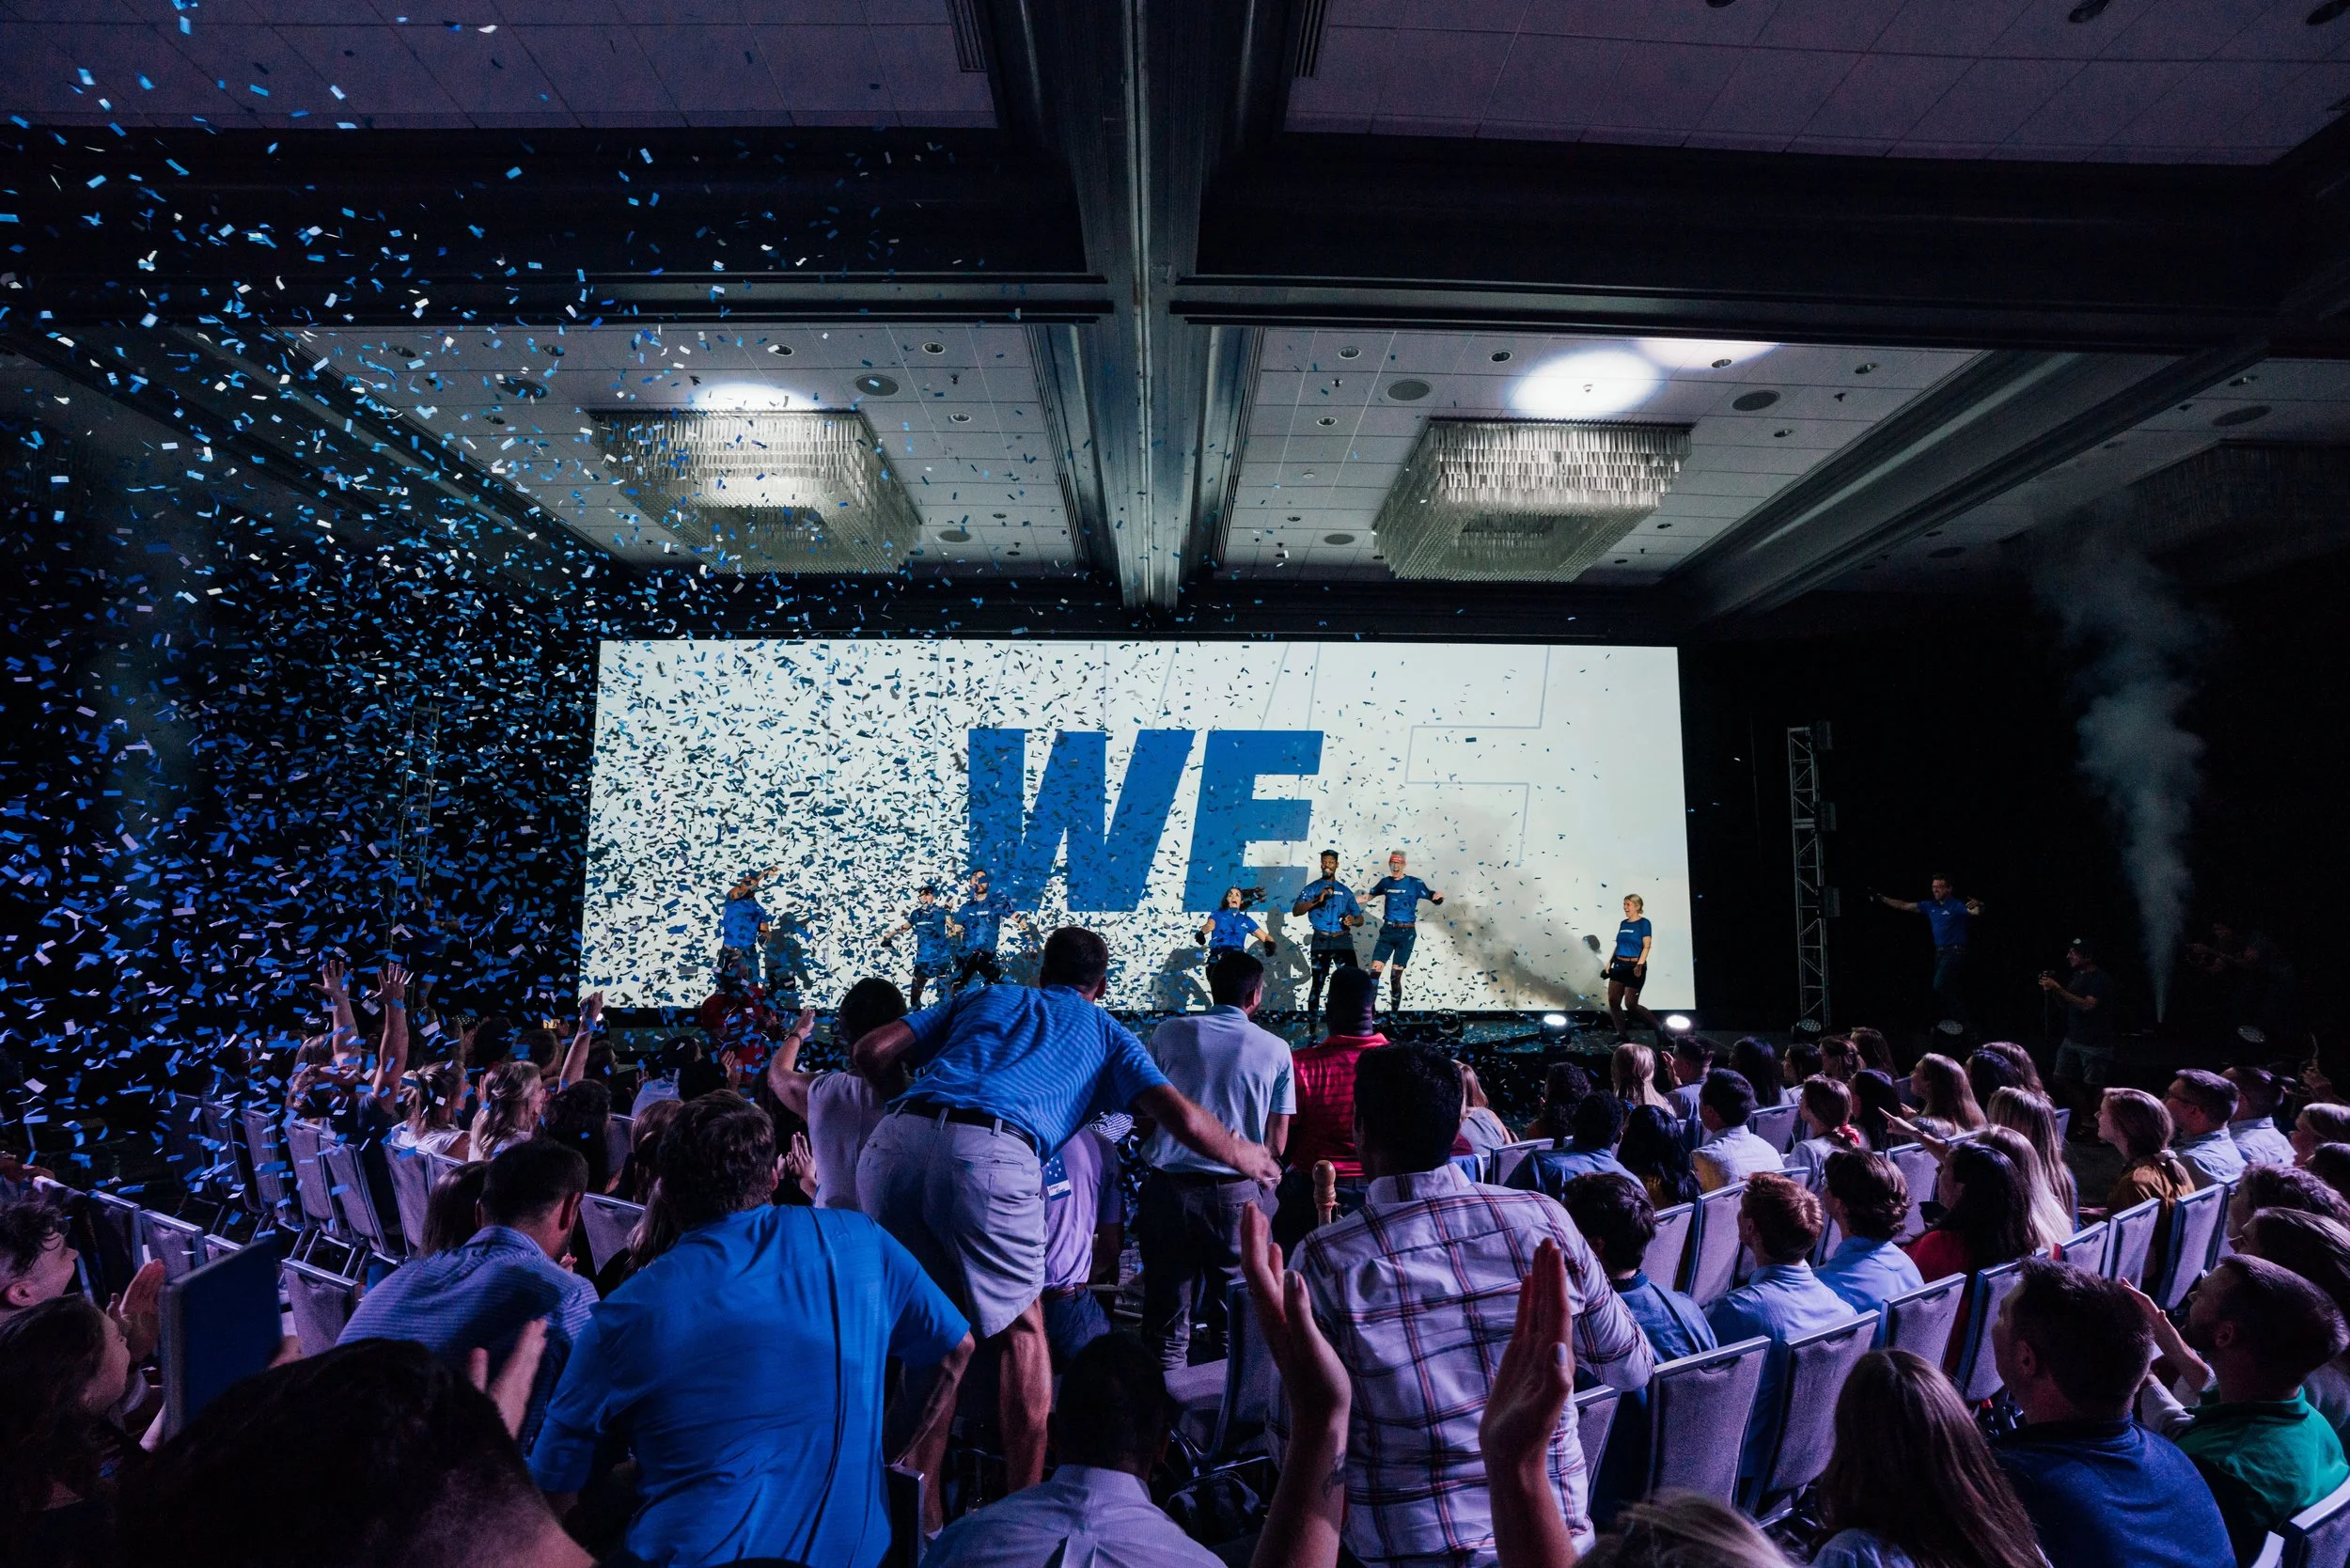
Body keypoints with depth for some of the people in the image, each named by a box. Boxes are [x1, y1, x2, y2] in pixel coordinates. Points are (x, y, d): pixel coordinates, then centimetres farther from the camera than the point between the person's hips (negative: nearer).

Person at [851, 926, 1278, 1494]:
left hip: (896, 1139, 4)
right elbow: (1184, 1119, 14)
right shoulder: (1104, 1030, 26)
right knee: (1021, 1330, 19)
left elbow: (869, 1052, 22)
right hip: (992, 1154, -3)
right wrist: (1255, 1160, 33)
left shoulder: (983, 997, 32)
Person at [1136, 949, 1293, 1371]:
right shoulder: (1276, 1049, 1)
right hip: (1237, 1193, 0)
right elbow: (1276, 1145, 2)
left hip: (1168, 1187, 1)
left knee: (1166, 1310, 11)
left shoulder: (1169, 1032, 1)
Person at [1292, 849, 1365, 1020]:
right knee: (1318, 982, 1)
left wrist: (1353, 920, -7)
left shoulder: (1345, 891, 16)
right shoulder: (1312, 888, 7)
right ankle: (1312, 1017, 10)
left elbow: (1360, 919, 17)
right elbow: (1295, 911, -8)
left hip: (1343, 940, 2)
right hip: (1322, 940, -2)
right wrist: (1317, 900, -20)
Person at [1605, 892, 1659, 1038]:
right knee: (1613, 1000, 0)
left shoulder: (1643, 923, -6)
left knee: (1630, 1005, -7)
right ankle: (1622, 1034, 9)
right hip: (1619, 966, 7)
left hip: (1634, 967, -7)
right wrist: (1610, 962, 12)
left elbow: (1647, 946, -13)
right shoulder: (1623, 923, 13)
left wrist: (1639, 965, -23)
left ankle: (1659, 1027, 9)